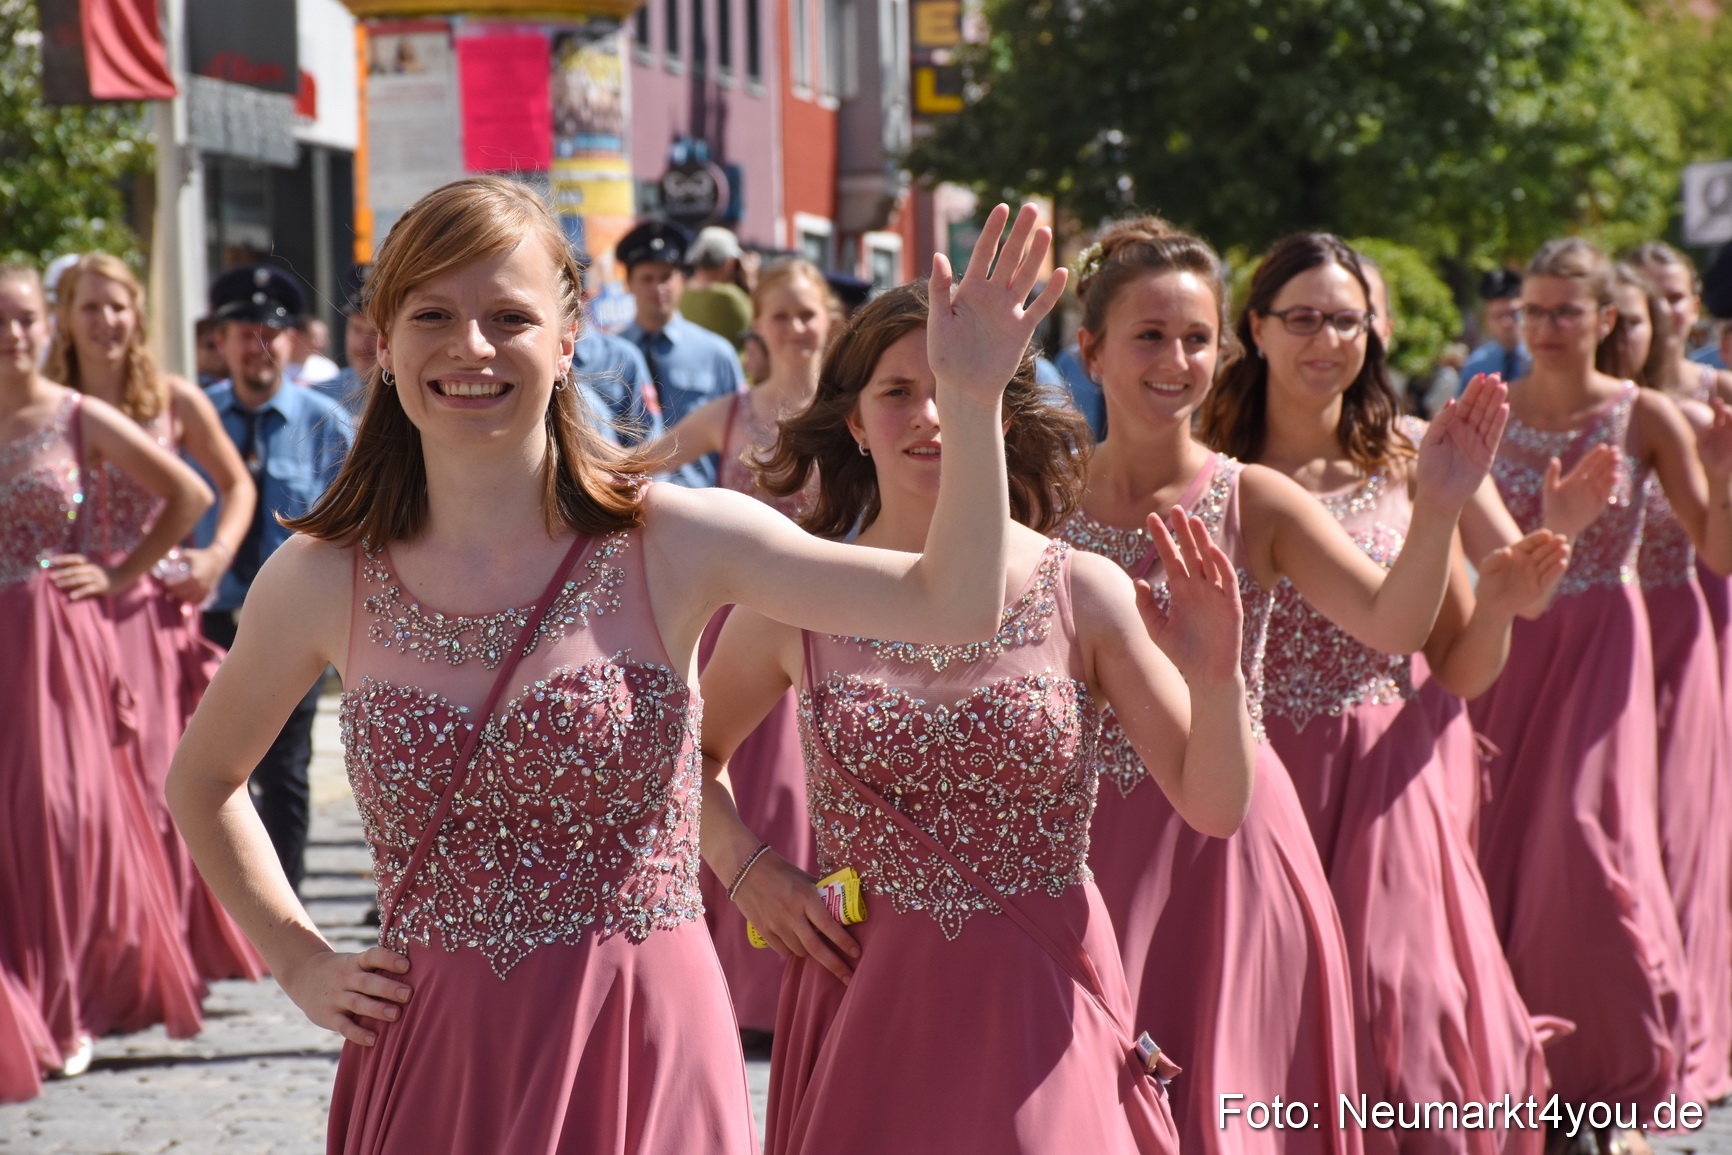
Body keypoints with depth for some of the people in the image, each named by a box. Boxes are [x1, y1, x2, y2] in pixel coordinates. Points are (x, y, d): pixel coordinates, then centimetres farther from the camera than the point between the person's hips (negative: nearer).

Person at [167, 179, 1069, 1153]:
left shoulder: (671, 543, -6)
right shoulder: (321, 583, -1)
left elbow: (951, 603, -14)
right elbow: (204, 782, 17)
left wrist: (972, 399, -23)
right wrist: (301, 962, 8)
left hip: (643, 1066, -1)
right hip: (432, 1065, 2)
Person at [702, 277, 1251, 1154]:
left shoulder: (1084, 595, -4)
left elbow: (1214, 808, -3)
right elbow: (692, 754, 16)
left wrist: (1217, 677, -19)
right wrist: (747, 866, 0)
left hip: (1043, 1004, 0)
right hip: (865, 1002, 1)